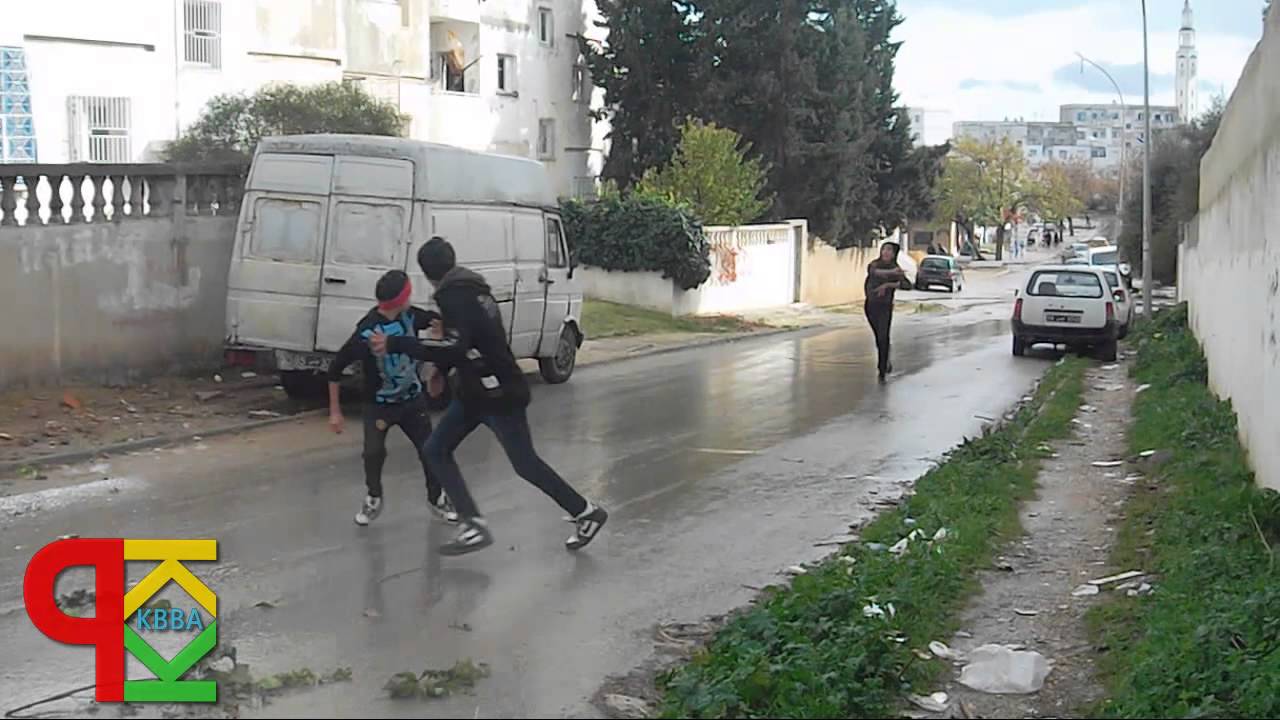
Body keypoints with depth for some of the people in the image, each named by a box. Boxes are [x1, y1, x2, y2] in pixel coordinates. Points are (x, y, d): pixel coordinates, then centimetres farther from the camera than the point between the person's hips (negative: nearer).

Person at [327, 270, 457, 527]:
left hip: (412, 399, 4)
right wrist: (335, 412, -16)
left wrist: (438, 369, 5)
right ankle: (373, 498, 13)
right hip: (378, 405, -4)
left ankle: (436, 498, 27)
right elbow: (335, 368, -20)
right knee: (373, 452, -16)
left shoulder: (410, 315, -15)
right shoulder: (366, 332, -29)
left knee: (429, 449, 2)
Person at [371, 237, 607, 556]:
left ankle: (586, 513, 19)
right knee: (436, 450, 5)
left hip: (499, 395, -10)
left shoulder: (455, 295, -21)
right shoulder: (470, 288, 10)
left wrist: (396, 344, -31)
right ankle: (473, 527, 2)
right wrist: (443, 367, 31)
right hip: (476, 392, 10)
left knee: (525, 463, 2)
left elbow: (455, 347, -33)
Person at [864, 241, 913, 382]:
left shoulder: (897, 270, -4)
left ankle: (882, 371, -14)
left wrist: (888, 285, -27)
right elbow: (874, 271, -28)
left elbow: (908, 285, -19)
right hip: (871, 305, 3)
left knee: (883, 337, -16)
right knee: (878, 336, 16)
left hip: (885, 307, -2)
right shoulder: (874, 264, -2)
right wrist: (891, 272, -44)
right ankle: (886, 362, 40)